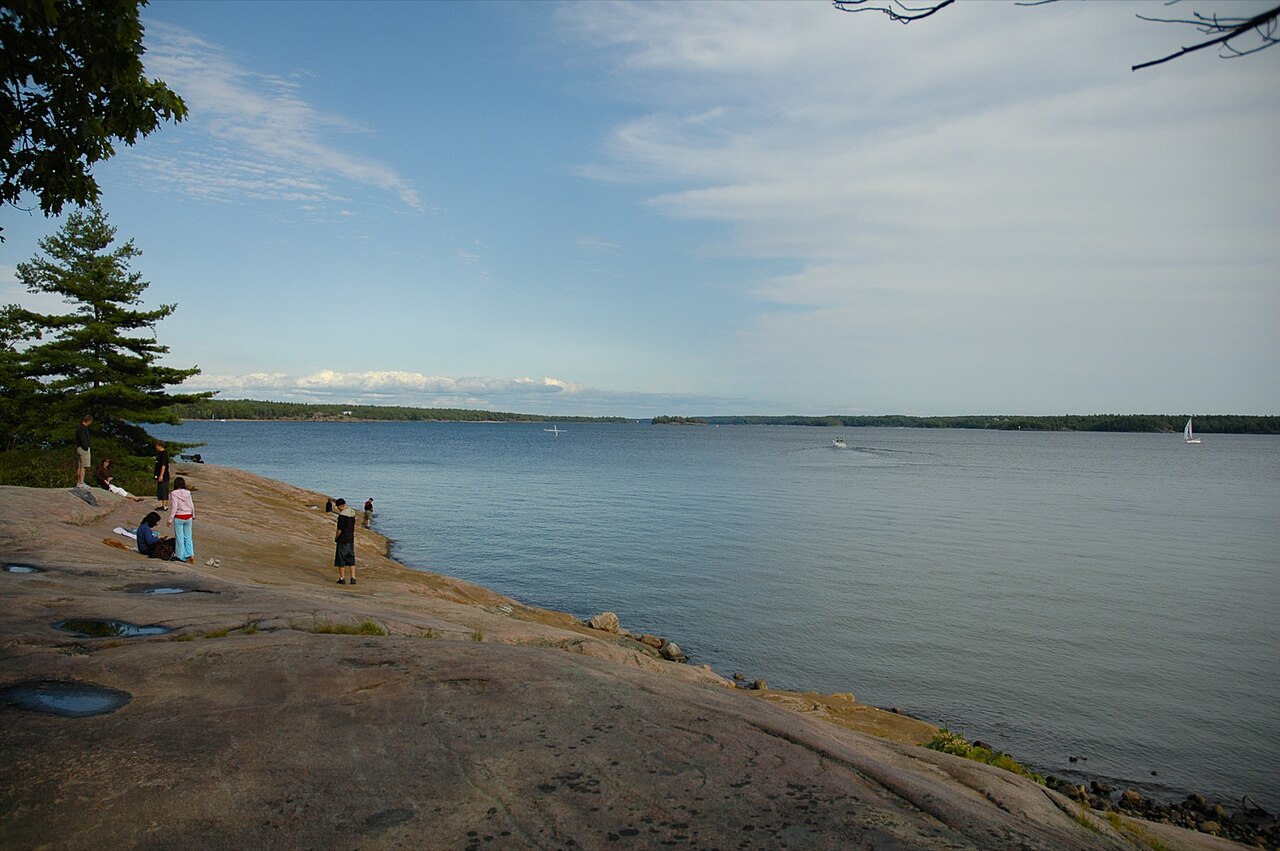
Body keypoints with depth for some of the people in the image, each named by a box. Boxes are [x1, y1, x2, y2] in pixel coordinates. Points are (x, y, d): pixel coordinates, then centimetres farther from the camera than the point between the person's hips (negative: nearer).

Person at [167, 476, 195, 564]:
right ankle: (191, 555, 4)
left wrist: (170, 519, -7)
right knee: (188, 537, 11)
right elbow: (192, 506, 6)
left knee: (179, 537, 6)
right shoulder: (188, 493, 0)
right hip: (188, 517, 4)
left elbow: (174, 507, -14)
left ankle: (181, 556, 11)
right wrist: (193, 516, 21)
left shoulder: (173, 494, -11)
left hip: (178, 518, -3)